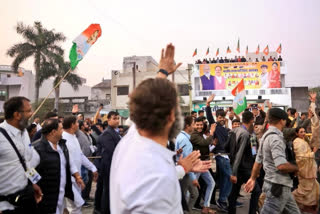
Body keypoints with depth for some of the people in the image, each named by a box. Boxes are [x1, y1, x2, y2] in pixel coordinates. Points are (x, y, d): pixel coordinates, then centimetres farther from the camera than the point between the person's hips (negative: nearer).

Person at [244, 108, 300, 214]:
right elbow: (282, 165, -28)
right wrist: (296, 168, -9)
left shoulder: (267, 135, 11)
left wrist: (253, 178, 22)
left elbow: (258, 161, 16)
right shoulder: (275, 137, -19)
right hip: (278, 185, -10)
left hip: (280, 185, 10)